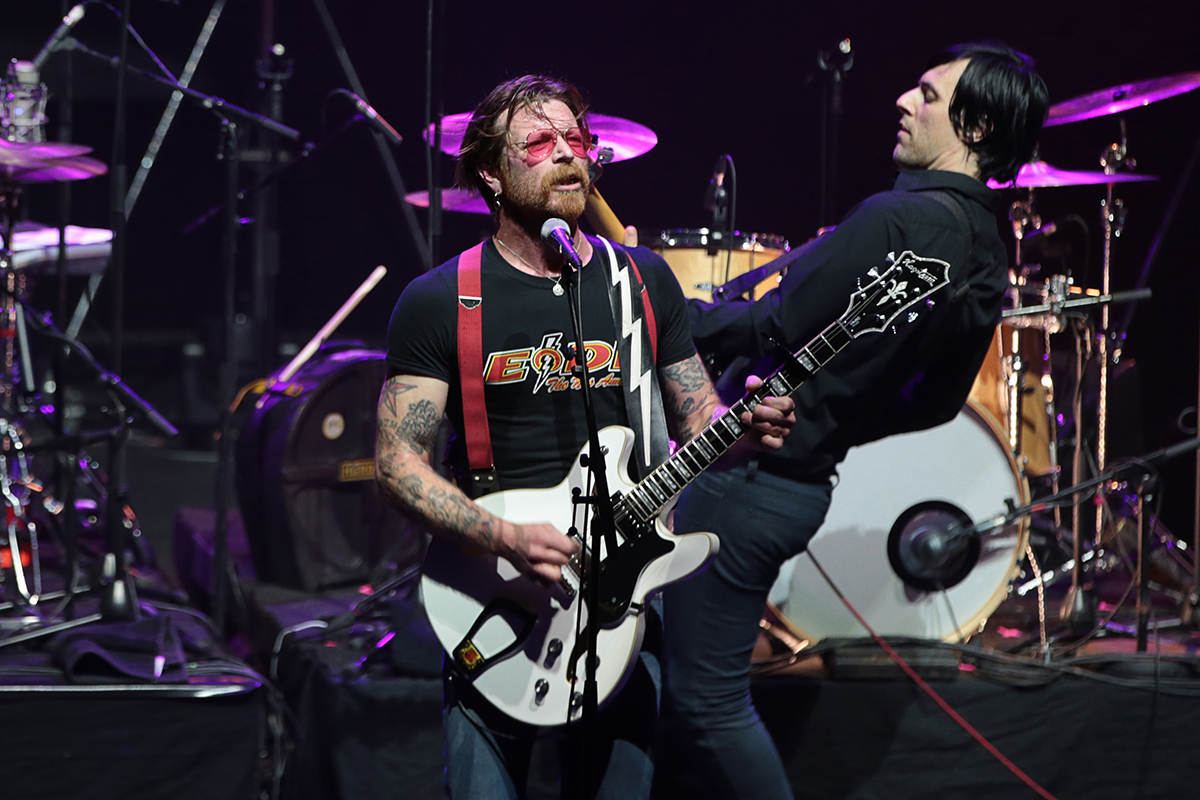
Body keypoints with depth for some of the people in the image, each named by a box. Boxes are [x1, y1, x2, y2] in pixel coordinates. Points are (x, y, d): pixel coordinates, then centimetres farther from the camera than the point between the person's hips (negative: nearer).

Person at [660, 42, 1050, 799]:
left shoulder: (900, 219, -21)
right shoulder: (988, 259, 8)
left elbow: (774, 331, -20)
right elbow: (937, 401, 17)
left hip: (748, 478, -10)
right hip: (808, 478, 10)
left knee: (707, 701, 0)